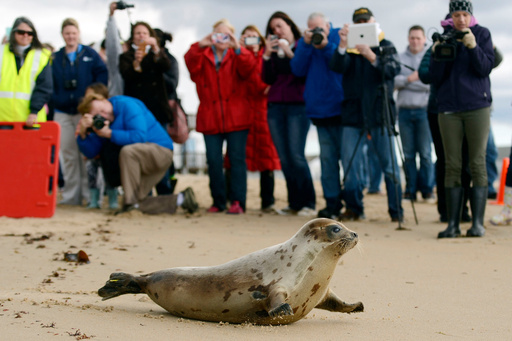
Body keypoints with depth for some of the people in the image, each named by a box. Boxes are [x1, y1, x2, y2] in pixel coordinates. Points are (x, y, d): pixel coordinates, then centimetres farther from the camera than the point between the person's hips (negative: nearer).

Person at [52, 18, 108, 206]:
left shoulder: (90, 55, 4)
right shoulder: (55, 58, 11)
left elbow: (102, 76, -2)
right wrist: (54, 101, -6)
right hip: (63, 112, 3)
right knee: (68, 155, 5)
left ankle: (90, 195, 0)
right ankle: (71, 196, 10)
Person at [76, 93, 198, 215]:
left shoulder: (127, 105, -15)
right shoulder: (101, 123, 7)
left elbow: (139, 137, -25)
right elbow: (91, 153, 2)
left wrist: (109, 134, -24)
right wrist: (82, 134, -16)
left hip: (161, 150, -9)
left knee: (127, 151, -36)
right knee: (137, 204, -2)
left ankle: (131, 203, -29)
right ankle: (181, 199, 10)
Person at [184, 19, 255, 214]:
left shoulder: (237, 56, 7)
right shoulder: (203, 56, 9)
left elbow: (248, 68, -15)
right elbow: (191, 64, -12)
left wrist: (238, 48, -29)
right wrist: (200, 46, -28)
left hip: (236, 118, -1)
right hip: (210, 118, 2)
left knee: (237, 159, -4)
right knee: (213, 161, 2)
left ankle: (237, 201, -4)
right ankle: (218, 202, 11)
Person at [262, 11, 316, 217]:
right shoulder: (274, 50, 15)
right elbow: (267, 79, 7)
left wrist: (290, 53, -13)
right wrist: (267, 55, -3)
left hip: (298, 106, -5)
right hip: (275, 106, 5)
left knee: (296, 155, -13)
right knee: (284, 158, 3)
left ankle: (308, 204, -8)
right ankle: (294, 203, 8)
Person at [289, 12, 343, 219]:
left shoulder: (340, 37, 3)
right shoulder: (305, 43, 11)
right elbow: (298, 70, -1)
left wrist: (326, 45, -17)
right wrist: (306, 44, -11)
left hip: (341, 108, -3)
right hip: (319, 109, 3)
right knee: (327, 158, 3)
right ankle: (332, 203, 7)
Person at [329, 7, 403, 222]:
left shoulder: (385, 46, 9)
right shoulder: (349, 47, 11)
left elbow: (393, 70, -9)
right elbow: (337, 67, -7)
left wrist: (371, 57, -24)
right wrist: (342, 45, -24)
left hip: (379, 112, -2)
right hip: (353, 114, 2)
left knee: (389, 164, -1)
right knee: (350, 164, 1)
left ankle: (396, 210, 6)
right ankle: (354, 208, 13)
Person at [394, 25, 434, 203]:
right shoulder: (400, 58, 13)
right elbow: (392, 80, 2)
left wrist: (407, 82, -10)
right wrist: (409, 78, -14)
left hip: (424, 110, -2)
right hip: (404, 110, 2)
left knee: (425, 153, -4)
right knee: (408, 153, 3)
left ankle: (427, 190, 4)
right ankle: (411, 190, 9)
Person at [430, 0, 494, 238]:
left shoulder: (482, 34, 6)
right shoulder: (443, 37, 10)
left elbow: (486, 68, -4)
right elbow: (435, 78, 6)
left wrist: (473, 46, -17)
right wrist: (437, 53, -9)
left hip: (477, 106, -2)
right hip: (449, 108, 2)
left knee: (477, 164, -4)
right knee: (452, 166, 0)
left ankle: (477, 222, -2)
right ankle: (452, 223, 2)